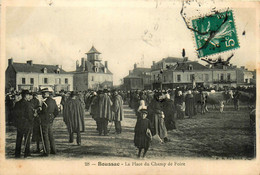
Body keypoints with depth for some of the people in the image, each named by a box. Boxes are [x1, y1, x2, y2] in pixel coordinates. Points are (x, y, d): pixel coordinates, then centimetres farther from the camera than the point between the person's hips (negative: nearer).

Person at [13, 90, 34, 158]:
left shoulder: (17, 104, 3)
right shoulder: (27, 104, -17)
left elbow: (15, 114, 8)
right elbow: (29, 115, -16)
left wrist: (16, 122, 15)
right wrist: (31, 121, 0)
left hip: (18, 124, 6)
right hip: (27, 124, -6)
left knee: (19, 139, 12)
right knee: (27, 139, 8)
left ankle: (17, 154, 14)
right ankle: (27, 153, 13)